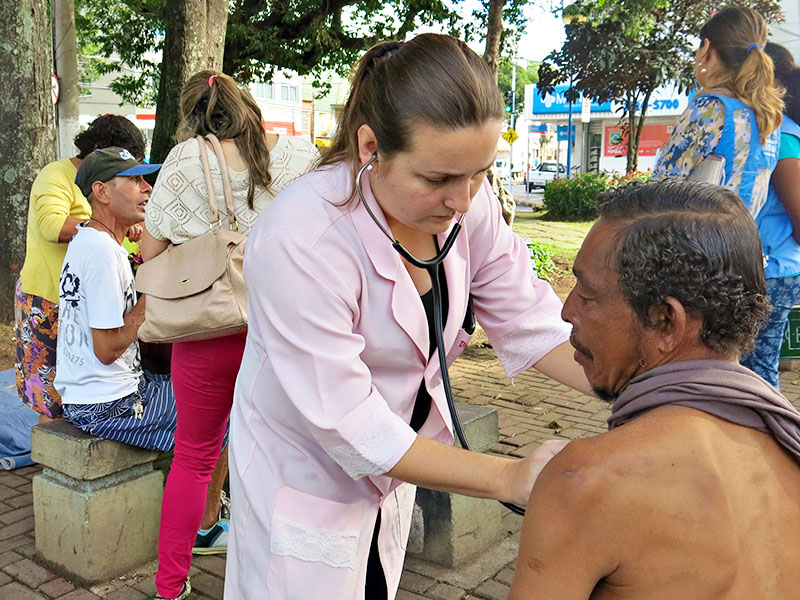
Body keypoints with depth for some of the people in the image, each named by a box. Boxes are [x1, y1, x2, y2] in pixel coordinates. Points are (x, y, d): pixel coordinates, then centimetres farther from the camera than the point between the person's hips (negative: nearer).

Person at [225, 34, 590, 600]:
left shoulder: (468, 200, -15)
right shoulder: (299, 238, -33)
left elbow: (528, 319, -9)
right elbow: (348, 428, -31)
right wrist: (510, 478, -31)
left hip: (391, 466, 6)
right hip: (308, 482, -6)